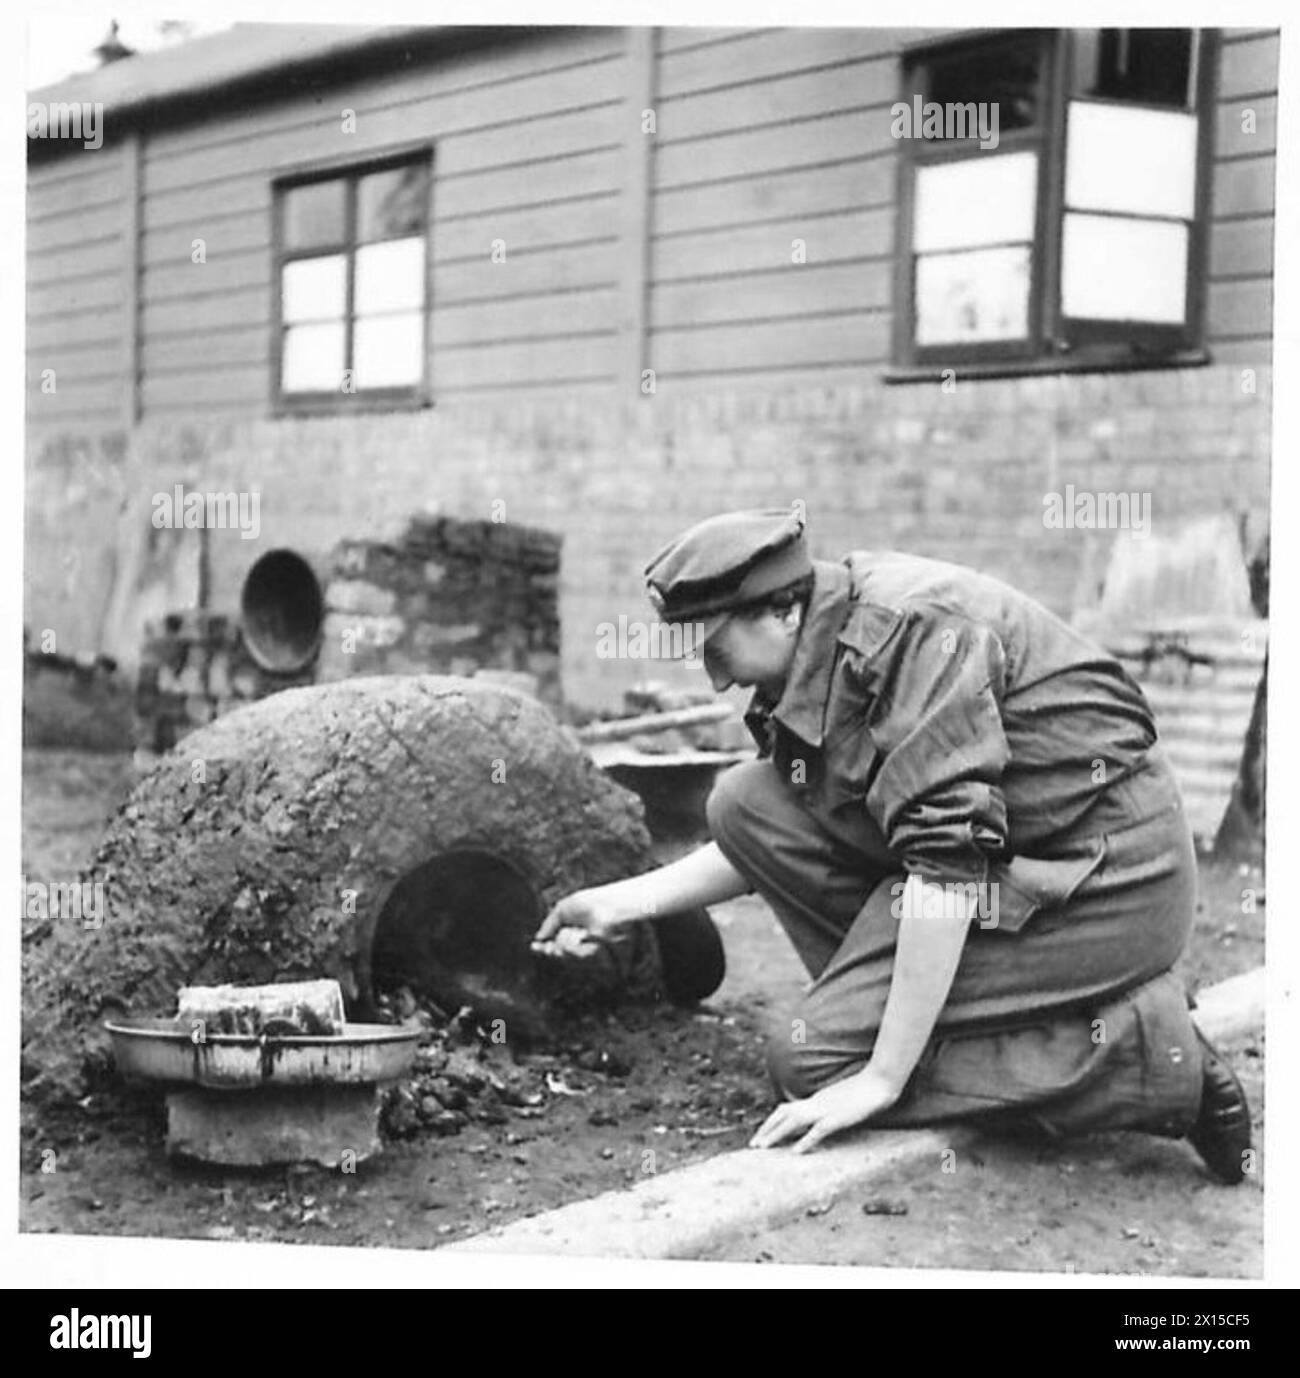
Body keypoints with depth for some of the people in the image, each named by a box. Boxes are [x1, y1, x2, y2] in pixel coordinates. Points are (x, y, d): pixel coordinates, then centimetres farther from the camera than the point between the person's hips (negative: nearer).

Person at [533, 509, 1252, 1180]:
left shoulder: (911, 629, -21)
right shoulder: (822, 652, 7)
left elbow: (948, 864, -27)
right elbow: (772, 843, 19)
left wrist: (881, 1080, -26)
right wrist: (625, 902, 13)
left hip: (1111, 876, -9)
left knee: (812, 1062, -12)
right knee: (748, 801, 1)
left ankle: (1147, 1049, -9)